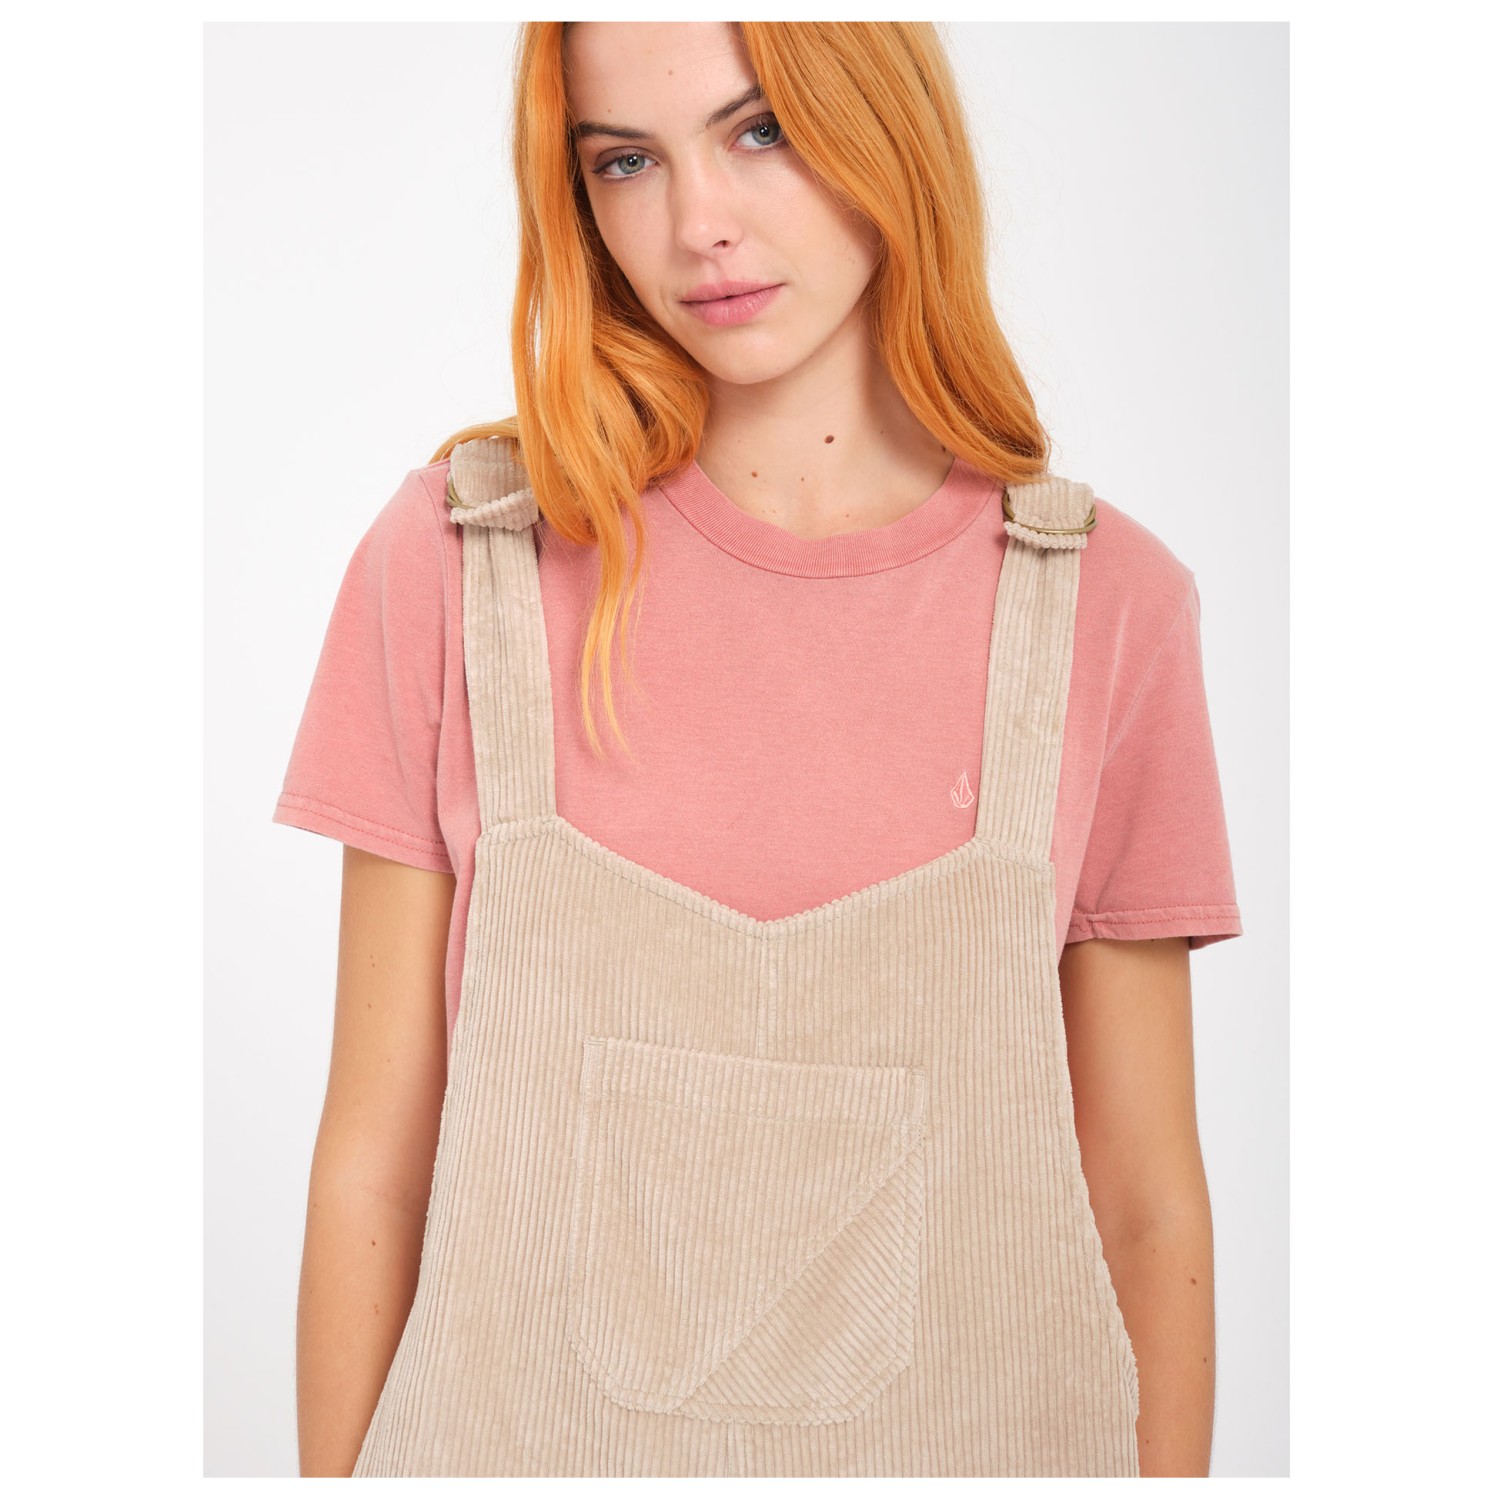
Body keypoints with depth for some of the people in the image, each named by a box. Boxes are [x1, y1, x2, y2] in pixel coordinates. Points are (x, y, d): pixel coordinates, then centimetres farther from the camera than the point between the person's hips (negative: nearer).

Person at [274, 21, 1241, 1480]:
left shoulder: (1104, 602, -7)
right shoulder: (453, 560, -9)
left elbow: (1146, 1207, -2)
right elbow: (373, 1162, -5)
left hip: (971, 1427, 1)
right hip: (519, 1427, 0)